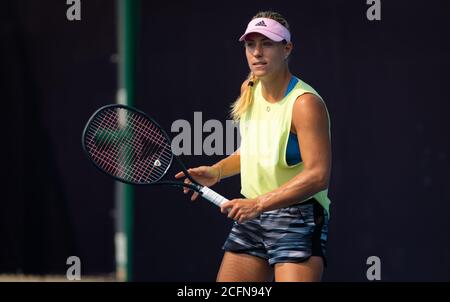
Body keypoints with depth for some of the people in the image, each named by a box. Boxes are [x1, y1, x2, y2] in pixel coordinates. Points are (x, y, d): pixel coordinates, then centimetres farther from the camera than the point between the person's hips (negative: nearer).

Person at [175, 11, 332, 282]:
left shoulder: (305, 104, -18)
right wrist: (216, 172, 8)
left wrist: (258, 204, -29)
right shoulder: (249, 90, 7)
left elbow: (318, 176, -25)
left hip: (298, 218, -7)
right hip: (250, 219, 8)